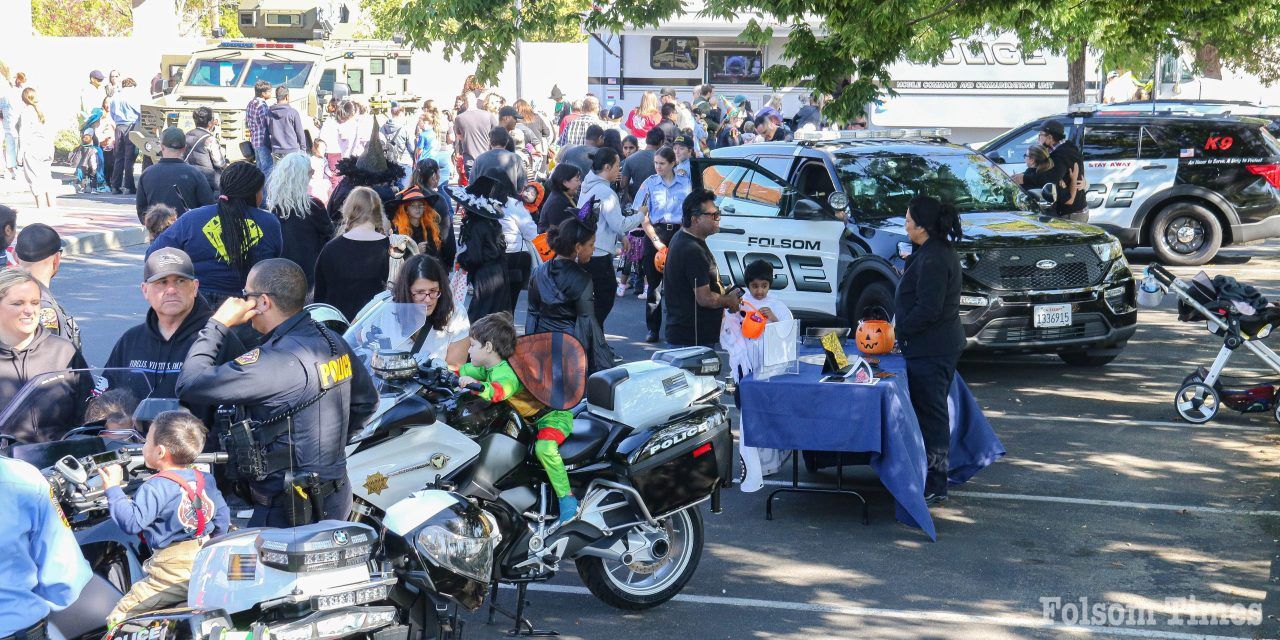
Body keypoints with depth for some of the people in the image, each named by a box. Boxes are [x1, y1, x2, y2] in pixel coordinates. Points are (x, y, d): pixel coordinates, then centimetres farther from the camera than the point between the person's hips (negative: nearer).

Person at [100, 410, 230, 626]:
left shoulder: (155, 488, -15)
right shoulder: (204, 480, 9)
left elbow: (132, 523, -21)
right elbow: (223, 516, 16)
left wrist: (113, 490, -15)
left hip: (173, 572, -8)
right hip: (207, 568, 8)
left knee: (118, 618, -5)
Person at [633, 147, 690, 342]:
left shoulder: (685, 184, 6)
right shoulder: (649, 184, 3)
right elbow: (643, 218, 1)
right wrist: (656, 241, -8)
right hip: (655, 234, 0)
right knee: (653, 283, 1)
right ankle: (653, 329, 7)